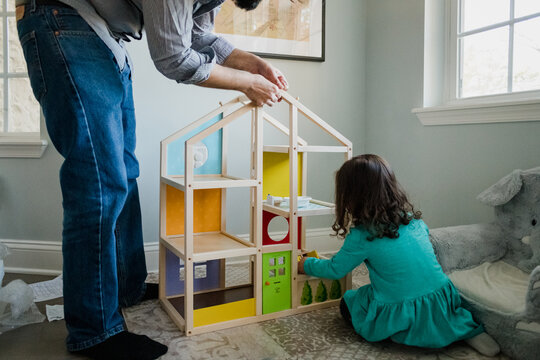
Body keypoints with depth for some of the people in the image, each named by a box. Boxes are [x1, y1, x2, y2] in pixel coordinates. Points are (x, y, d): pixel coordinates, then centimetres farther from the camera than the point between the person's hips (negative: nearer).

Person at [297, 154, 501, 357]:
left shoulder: (362, 236, -15)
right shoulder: (414, 218, 2)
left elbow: (335, 270, -1)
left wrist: (307, 264, 16)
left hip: (403, 318, -4)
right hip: (442, 306, 4)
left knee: (347, 304, 18)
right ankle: (465, 328, 15)